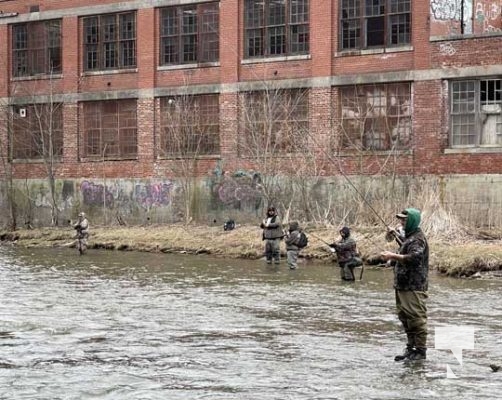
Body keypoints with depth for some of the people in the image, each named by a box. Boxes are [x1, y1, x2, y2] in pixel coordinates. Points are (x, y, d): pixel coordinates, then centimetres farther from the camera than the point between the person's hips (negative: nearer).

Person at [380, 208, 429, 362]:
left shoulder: (418, 239, -13)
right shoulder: (409, 237, 19)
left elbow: (414, 257, -29)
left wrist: (393, 256, -27)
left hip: (414, 287, -11)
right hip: (404, 285, 11)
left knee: (416, 318, -7)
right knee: (405, 317, 14)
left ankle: (420, 351, -4)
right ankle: (411, 348, 21)